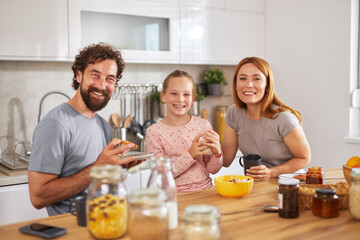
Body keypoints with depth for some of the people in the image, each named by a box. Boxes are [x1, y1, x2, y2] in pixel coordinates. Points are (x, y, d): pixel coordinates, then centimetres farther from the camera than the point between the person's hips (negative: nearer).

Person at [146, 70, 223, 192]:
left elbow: (212, 169, 7)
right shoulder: (154, 131, -3)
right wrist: (190, 155, -19)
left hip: (205, 189, 2)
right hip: (175, 194, -2)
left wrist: (217, 153, -14)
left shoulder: (203, 125, 3)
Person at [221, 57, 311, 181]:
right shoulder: (233, 113, -3)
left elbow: (304, 158, -8)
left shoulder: (283, 119, -20)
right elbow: (226, 160, -1)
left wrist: (271, 173, -20)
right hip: (252, 183, 3)